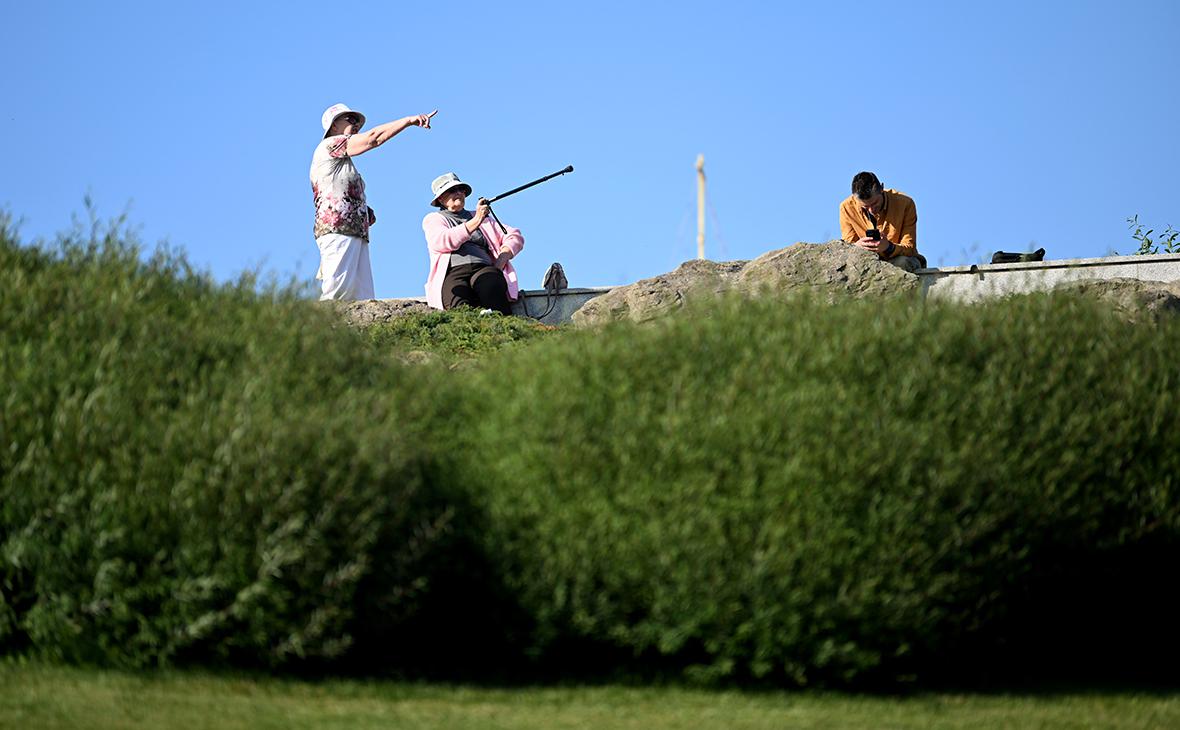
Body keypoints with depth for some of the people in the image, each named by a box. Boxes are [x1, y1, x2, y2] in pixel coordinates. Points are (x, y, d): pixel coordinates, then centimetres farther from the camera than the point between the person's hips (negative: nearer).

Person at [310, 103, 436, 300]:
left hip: (357, 234, 10)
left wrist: (367, 214, 11)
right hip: (338, 230, -10)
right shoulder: (329, 145, 5)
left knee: (363, 297, -4)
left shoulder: (344, 165, 33)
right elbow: (373, 138, -6)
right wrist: (409, 120, -6)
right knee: (338, 291, -23)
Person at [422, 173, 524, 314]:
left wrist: (501, 261, 5)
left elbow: (515, 236, 26)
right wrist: (475, 222, -9)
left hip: (484, 268, 1)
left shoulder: (483, 218, 34)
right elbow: (442, 242, 0)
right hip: (453, 272, -1)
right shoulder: (433, 219, 23)